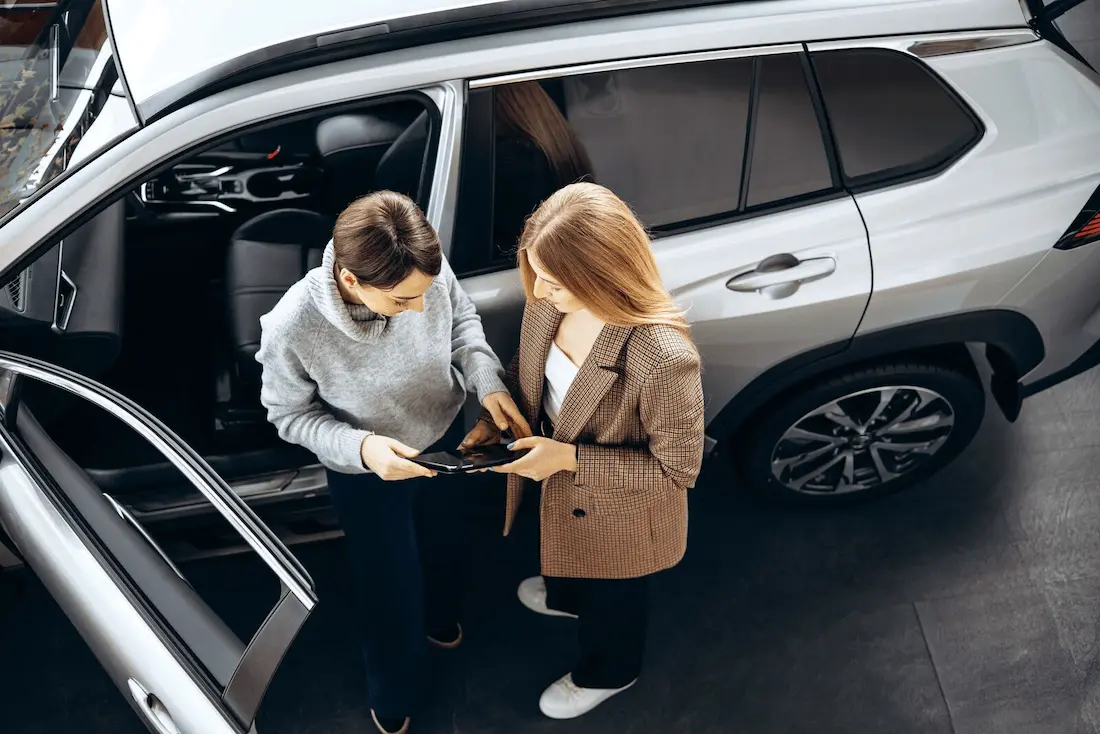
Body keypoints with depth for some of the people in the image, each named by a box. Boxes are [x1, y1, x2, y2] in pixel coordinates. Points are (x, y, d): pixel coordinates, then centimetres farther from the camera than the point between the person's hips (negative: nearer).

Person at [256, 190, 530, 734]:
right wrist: (358, 446, -36)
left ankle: (439, 619, 71)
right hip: (366, 475, -4)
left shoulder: (426, 270, -31)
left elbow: (462, 317, -7)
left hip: (445, 439, 4)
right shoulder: (292, 329, -38)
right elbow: (291, 415, -19)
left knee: (445, 545, 33)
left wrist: (489, 383, -23)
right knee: (392, 588, 18)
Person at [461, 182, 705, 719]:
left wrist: (571, 459, -33)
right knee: (562, 551, 39)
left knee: (610, 598, 27)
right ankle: (565, 597, 75)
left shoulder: (664, 359, -43)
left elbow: (677, 469, -29)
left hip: (617, 518, -6)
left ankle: (607, 672, 61)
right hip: (558, 491, 6)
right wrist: (493, 419, -13)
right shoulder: (549, 303, -22)